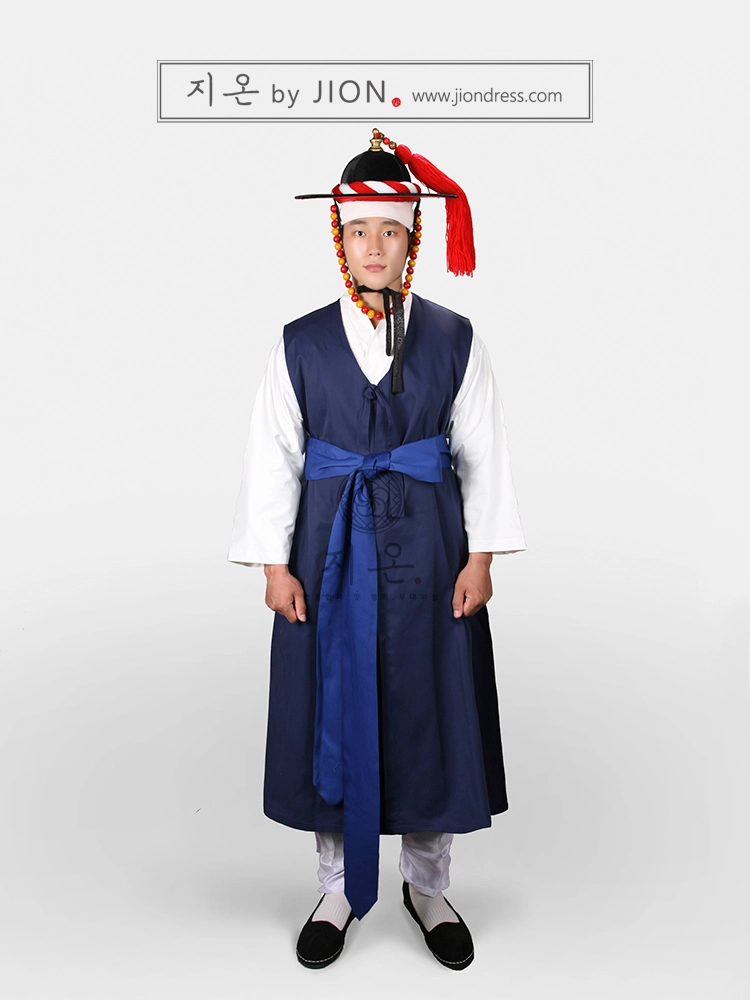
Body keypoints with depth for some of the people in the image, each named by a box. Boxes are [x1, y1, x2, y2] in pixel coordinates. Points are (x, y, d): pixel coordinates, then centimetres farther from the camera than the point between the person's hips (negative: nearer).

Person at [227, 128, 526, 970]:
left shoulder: (454, 341, 1)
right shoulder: (300, 346, 1)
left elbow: (483, 454, 1)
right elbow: (271, 458, 1)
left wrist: (480, 556, -4)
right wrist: (273, 563, -4)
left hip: (425, 550, 0)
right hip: (329, 552, 0)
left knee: (429, 712, 8)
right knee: (332, 711, 7)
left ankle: (428, 886, 30)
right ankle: (338, 891, 28)